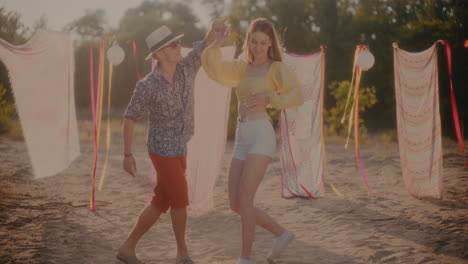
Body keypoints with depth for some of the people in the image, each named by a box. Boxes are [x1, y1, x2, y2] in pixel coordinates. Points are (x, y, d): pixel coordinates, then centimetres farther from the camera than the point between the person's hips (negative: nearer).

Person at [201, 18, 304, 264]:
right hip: (242, 140, 7)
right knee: (235, 204, 6)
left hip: (261, 136, -7)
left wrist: (267, 98, -21)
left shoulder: (277, 68, 4)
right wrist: (217, 43, 1)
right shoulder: (243, 67, 21)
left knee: (244, 200, -14)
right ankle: (281, 233, 23)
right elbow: (214, 70, 7)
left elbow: (298, 97, -12)